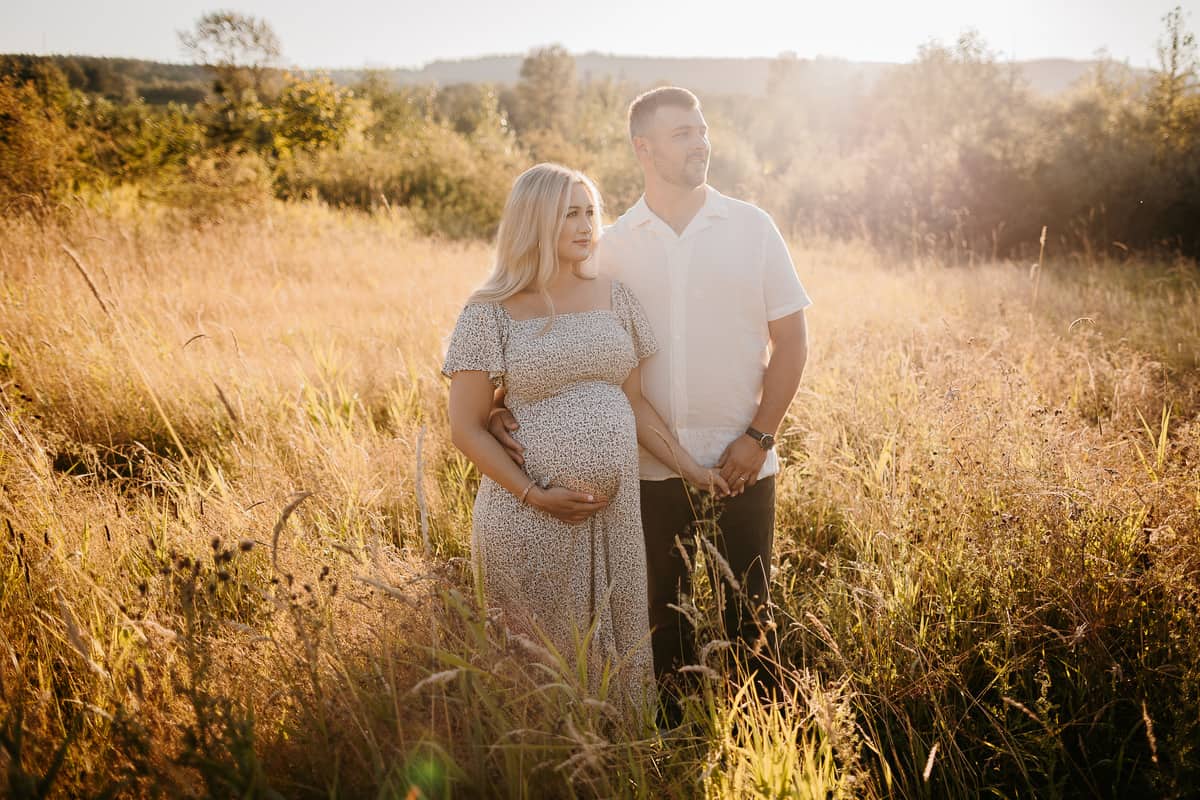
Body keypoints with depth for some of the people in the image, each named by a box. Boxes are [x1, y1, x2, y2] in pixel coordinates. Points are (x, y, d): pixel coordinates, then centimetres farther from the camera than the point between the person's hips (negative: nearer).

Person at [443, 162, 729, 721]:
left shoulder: (612, 297, 8)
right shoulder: (491, 313, -6)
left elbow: (634, 403, 13)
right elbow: (467, 429, -6)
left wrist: (688, 466, 6)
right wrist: (535, 495, -14)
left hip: (614, 509, 4)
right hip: (529, 518, -4)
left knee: (616, 648, 14)